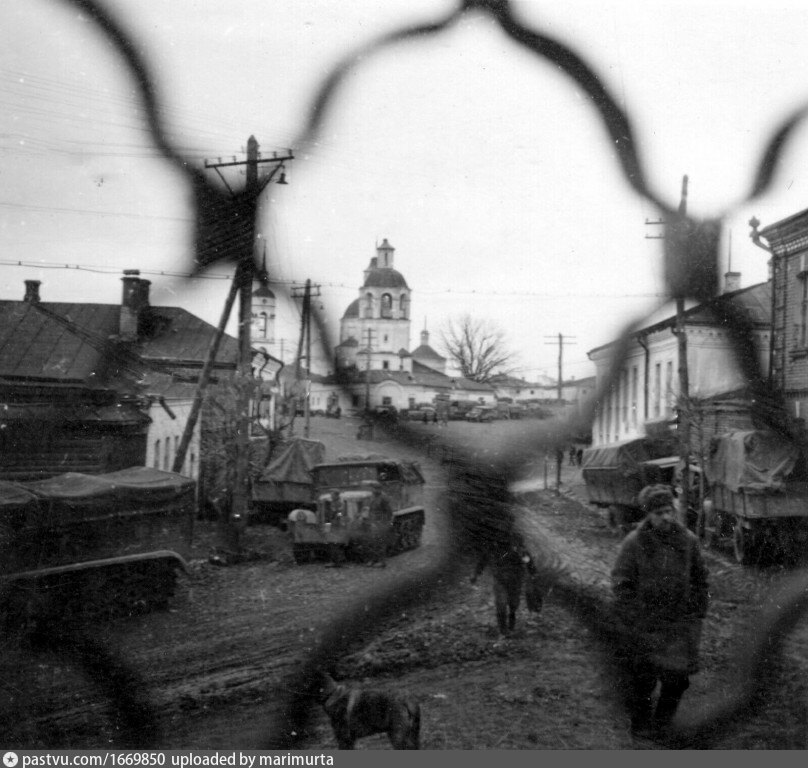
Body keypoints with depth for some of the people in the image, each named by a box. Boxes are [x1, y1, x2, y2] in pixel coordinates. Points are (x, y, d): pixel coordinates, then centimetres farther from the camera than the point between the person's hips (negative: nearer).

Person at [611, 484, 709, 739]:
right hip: (642, 622, -2)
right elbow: (621, 583, -7)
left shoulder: (687, 541, 0)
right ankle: (640, 722, 27)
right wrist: (630, 619, -12)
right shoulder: (634, 543, -9)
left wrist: (698, 613, 7)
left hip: (679, 622, 3)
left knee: (678, 675, 2)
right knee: (640, 675, 6)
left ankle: (663, 720, 26)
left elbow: (699, 578, 11)